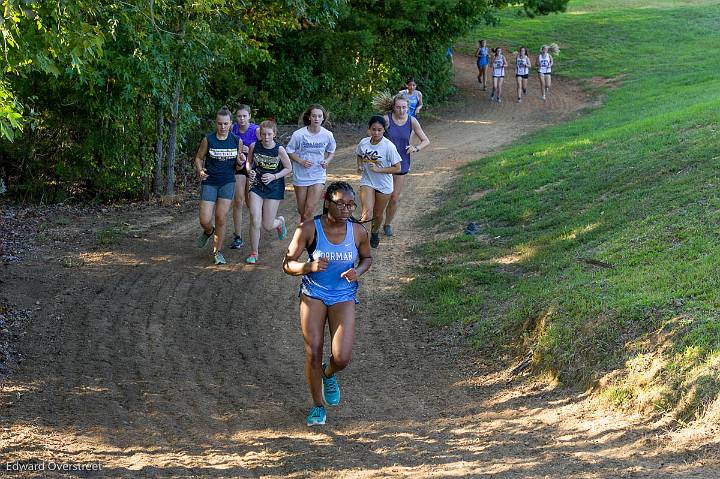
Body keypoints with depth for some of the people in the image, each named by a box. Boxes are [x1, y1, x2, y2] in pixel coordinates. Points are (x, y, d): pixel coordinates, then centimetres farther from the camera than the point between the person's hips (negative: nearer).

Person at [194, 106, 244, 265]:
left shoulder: (236, 141, 0)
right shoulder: (208, 139, -7)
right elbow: (199, 158, 5)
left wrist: (240, 161, -12)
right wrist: (200, 171, -14)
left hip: (228, 182, 1)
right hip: (209, 182, -1)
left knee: (221, 219, -2)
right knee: (205, 221, -5)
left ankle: (218, 251, 15)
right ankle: (209, 231, 32)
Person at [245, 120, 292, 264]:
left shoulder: (279, 150, -15)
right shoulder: (254, 147, -8)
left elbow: (289, 168, -4)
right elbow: (249, 162, 11)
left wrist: (274, 176, -17)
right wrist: (250, 171, -11)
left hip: (274, 188, -2)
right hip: (257, 186, 2)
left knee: (267, 226, 4)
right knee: (255, 221, -10)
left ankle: (280, 221, 43)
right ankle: (254, 253, 7)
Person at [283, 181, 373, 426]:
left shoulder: (358, 232, -8)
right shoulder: (309, 229, -14)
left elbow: (367, 257, 12)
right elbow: (288, 264, -10)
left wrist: (358, 271, -10)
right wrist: (309, 266, -30)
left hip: (344, 297, 1)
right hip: (313, 294, -1)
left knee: (341, 358, -12)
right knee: (313, 353, -5)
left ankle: (329, 374, 27)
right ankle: (317, 406, 18)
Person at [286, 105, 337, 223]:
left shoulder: (327, 135, -8)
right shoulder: (299, 135, -14)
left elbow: (331, 152, 10)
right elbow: (290, 152, -3)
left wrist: (327, 161, -11)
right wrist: (301, 161, -20)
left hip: (318, 176, 0)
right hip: (300, 176, 0)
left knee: (309, 212, -12)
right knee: (301, 212, 12)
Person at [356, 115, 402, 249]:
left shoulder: (389, 146, -19)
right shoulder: (363, 143, -8)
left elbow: (397, 168, -16)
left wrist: (378, 169, -23)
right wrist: (360, 165, -5)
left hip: (384, 186, -1)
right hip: (367, 182, 1)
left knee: (378, 215, 17)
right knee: (367, 214, -20)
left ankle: (375, 232, 46)